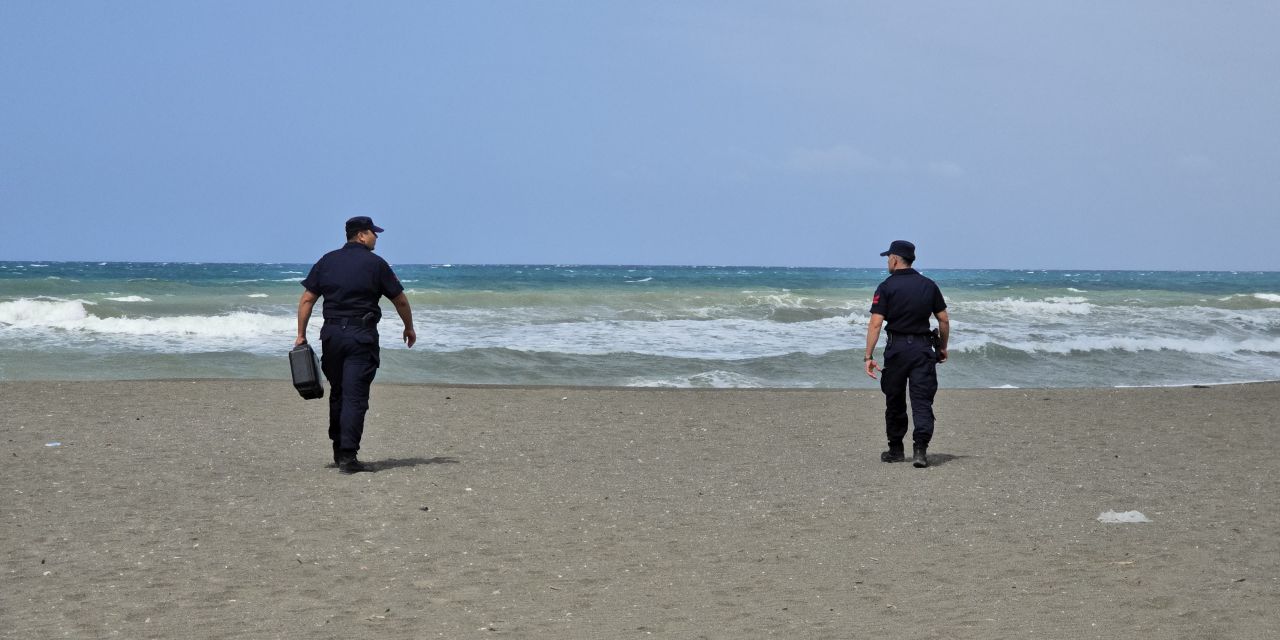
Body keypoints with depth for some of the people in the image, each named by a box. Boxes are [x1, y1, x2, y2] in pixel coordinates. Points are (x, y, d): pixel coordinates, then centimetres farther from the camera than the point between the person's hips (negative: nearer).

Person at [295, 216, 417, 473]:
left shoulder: (327, 261, 9)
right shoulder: (375, 264, -2)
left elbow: (307, 300, 6)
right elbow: (400, 300, 4)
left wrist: (301, 335, 10)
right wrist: (409, 328, 20)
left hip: (331, 333, 5)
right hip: (362, 335, -4)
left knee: (337, 393, 17)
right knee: (355, 396, -6)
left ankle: (339, 451, 24)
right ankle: (348, 456, -12)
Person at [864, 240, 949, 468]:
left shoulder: (886, 287, -4)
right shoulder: (929, 285, 6)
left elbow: (876, 323, -11)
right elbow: (944, 320, 8)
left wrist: (869, 356, -12)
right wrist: (943, 348, 21)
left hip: (897, 348, -2)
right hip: (923, 348, 2)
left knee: (895, 401, 12)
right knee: (922, 401, -2)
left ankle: (896, 450, 21)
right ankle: (920, 449, -17)